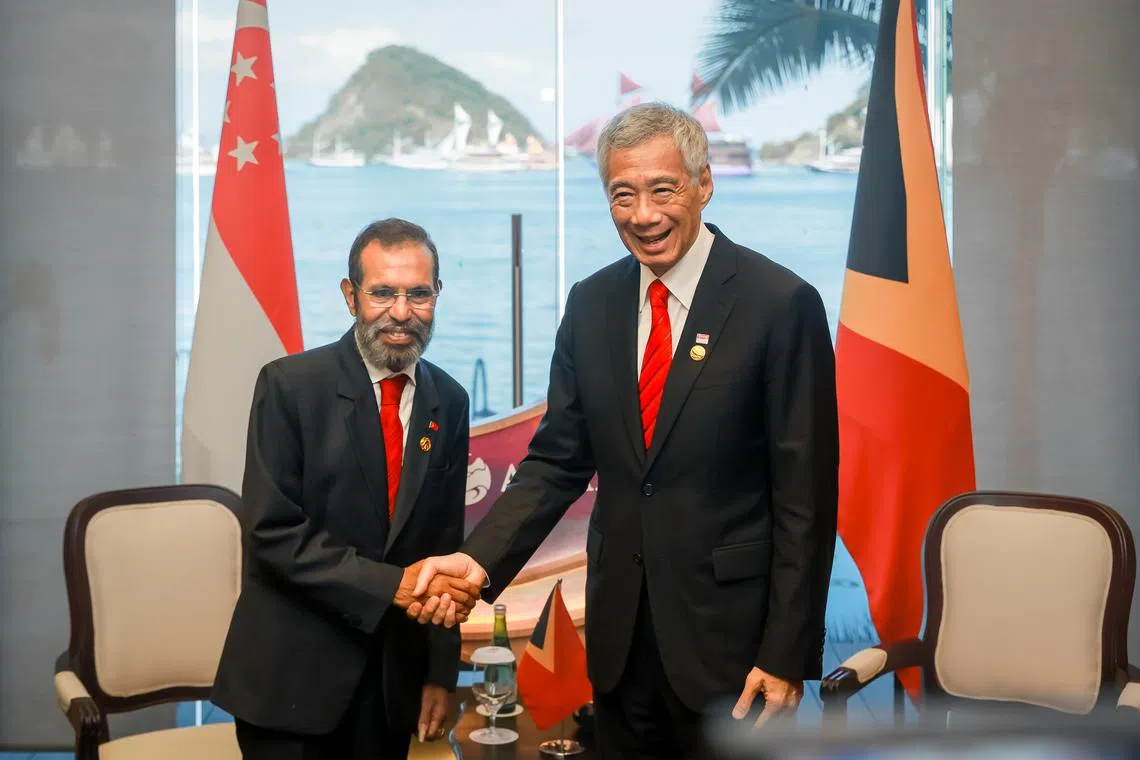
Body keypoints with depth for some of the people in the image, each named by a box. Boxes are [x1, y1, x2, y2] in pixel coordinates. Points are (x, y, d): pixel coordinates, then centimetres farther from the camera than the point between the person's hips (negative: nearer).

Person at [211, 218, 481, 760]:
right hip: (292, 675, -4)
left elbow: (445, 542, 8)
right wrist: (392, 585, -22)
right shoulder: (289, 385, -10)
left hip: (395, 678, 4)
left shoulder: (449, 403, 3)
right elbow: (273, 532, -16)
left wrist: (440, 673, 8)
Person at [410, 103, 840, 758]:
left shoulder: (782, 304, -12)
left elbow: (806, 494, -11)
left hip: (725, 630, -4)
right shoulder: (591, 305, 4)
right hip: (619, 627, 5)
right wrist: (481, 560, -12)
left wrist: (787, 656, -11)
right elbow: (558, 459, 4)